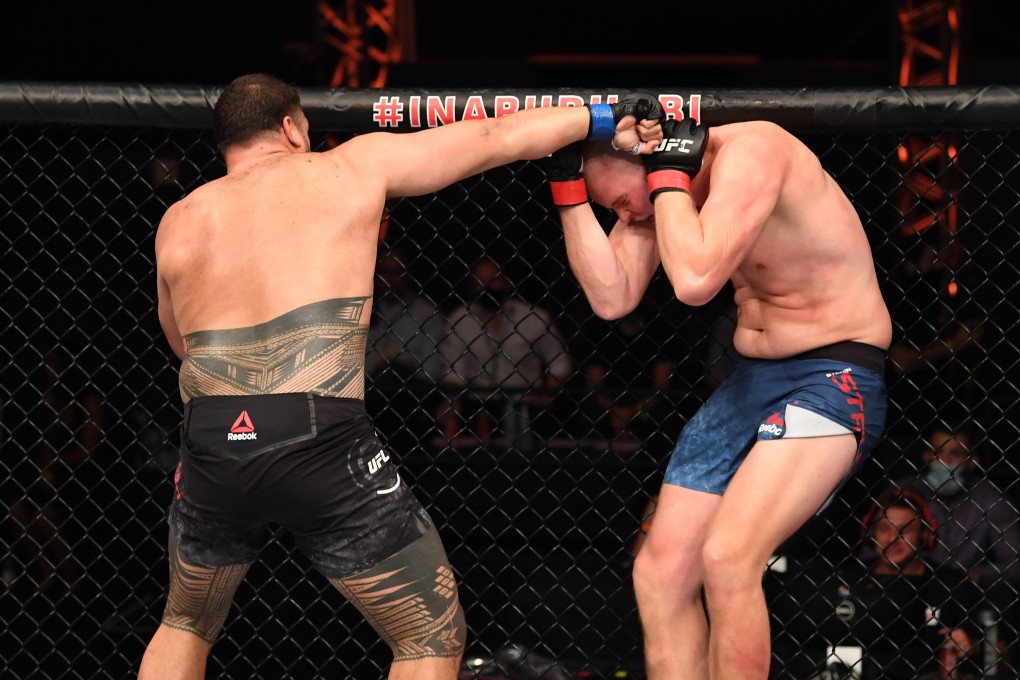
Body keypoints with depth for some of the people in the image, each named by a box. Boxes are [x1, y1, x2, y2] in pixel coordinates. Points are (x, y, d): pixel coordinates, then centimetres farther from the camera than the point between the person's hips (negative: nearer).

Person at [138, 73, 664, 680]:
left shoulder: (179, 224, 15)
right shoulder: (351, 168, 9)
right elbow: (498, 139, 16)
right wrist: (605, 120, 27)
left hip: (213, 448, 4)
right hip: (323, 446, -4)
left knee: (187, 624, 29)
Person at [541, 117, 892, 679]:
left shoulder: (750, 150, -22)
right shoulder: (663, 184, 3)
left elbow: (695, 280, -33)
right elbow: (612, 298, -2)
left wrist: (669, 176, -21)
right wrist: (569, 187, -8)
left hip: (831, 379, -9)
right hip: (749, 379, 9)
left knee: (727, 560, -27)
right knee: (660, 572, 5)